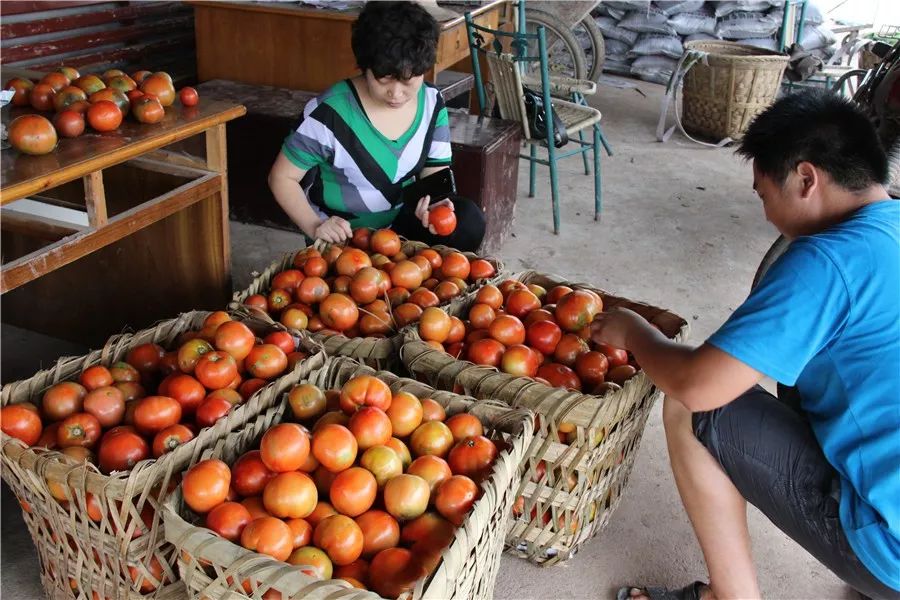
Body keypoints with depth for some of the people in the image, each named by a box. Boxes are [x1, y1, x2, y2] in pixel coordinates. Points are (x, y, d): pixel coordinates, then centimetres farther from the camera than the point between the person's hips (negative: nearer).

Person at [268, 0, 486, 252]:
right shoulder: (330, 113, -22)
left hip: (401, 221, 4)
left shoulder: (432, 104, -7)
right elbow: (281, 177, -12)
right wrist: (313, 227, -28)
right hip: (342, 236, -4)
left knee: (467, 220, -21)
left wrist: (437, 202, -26)